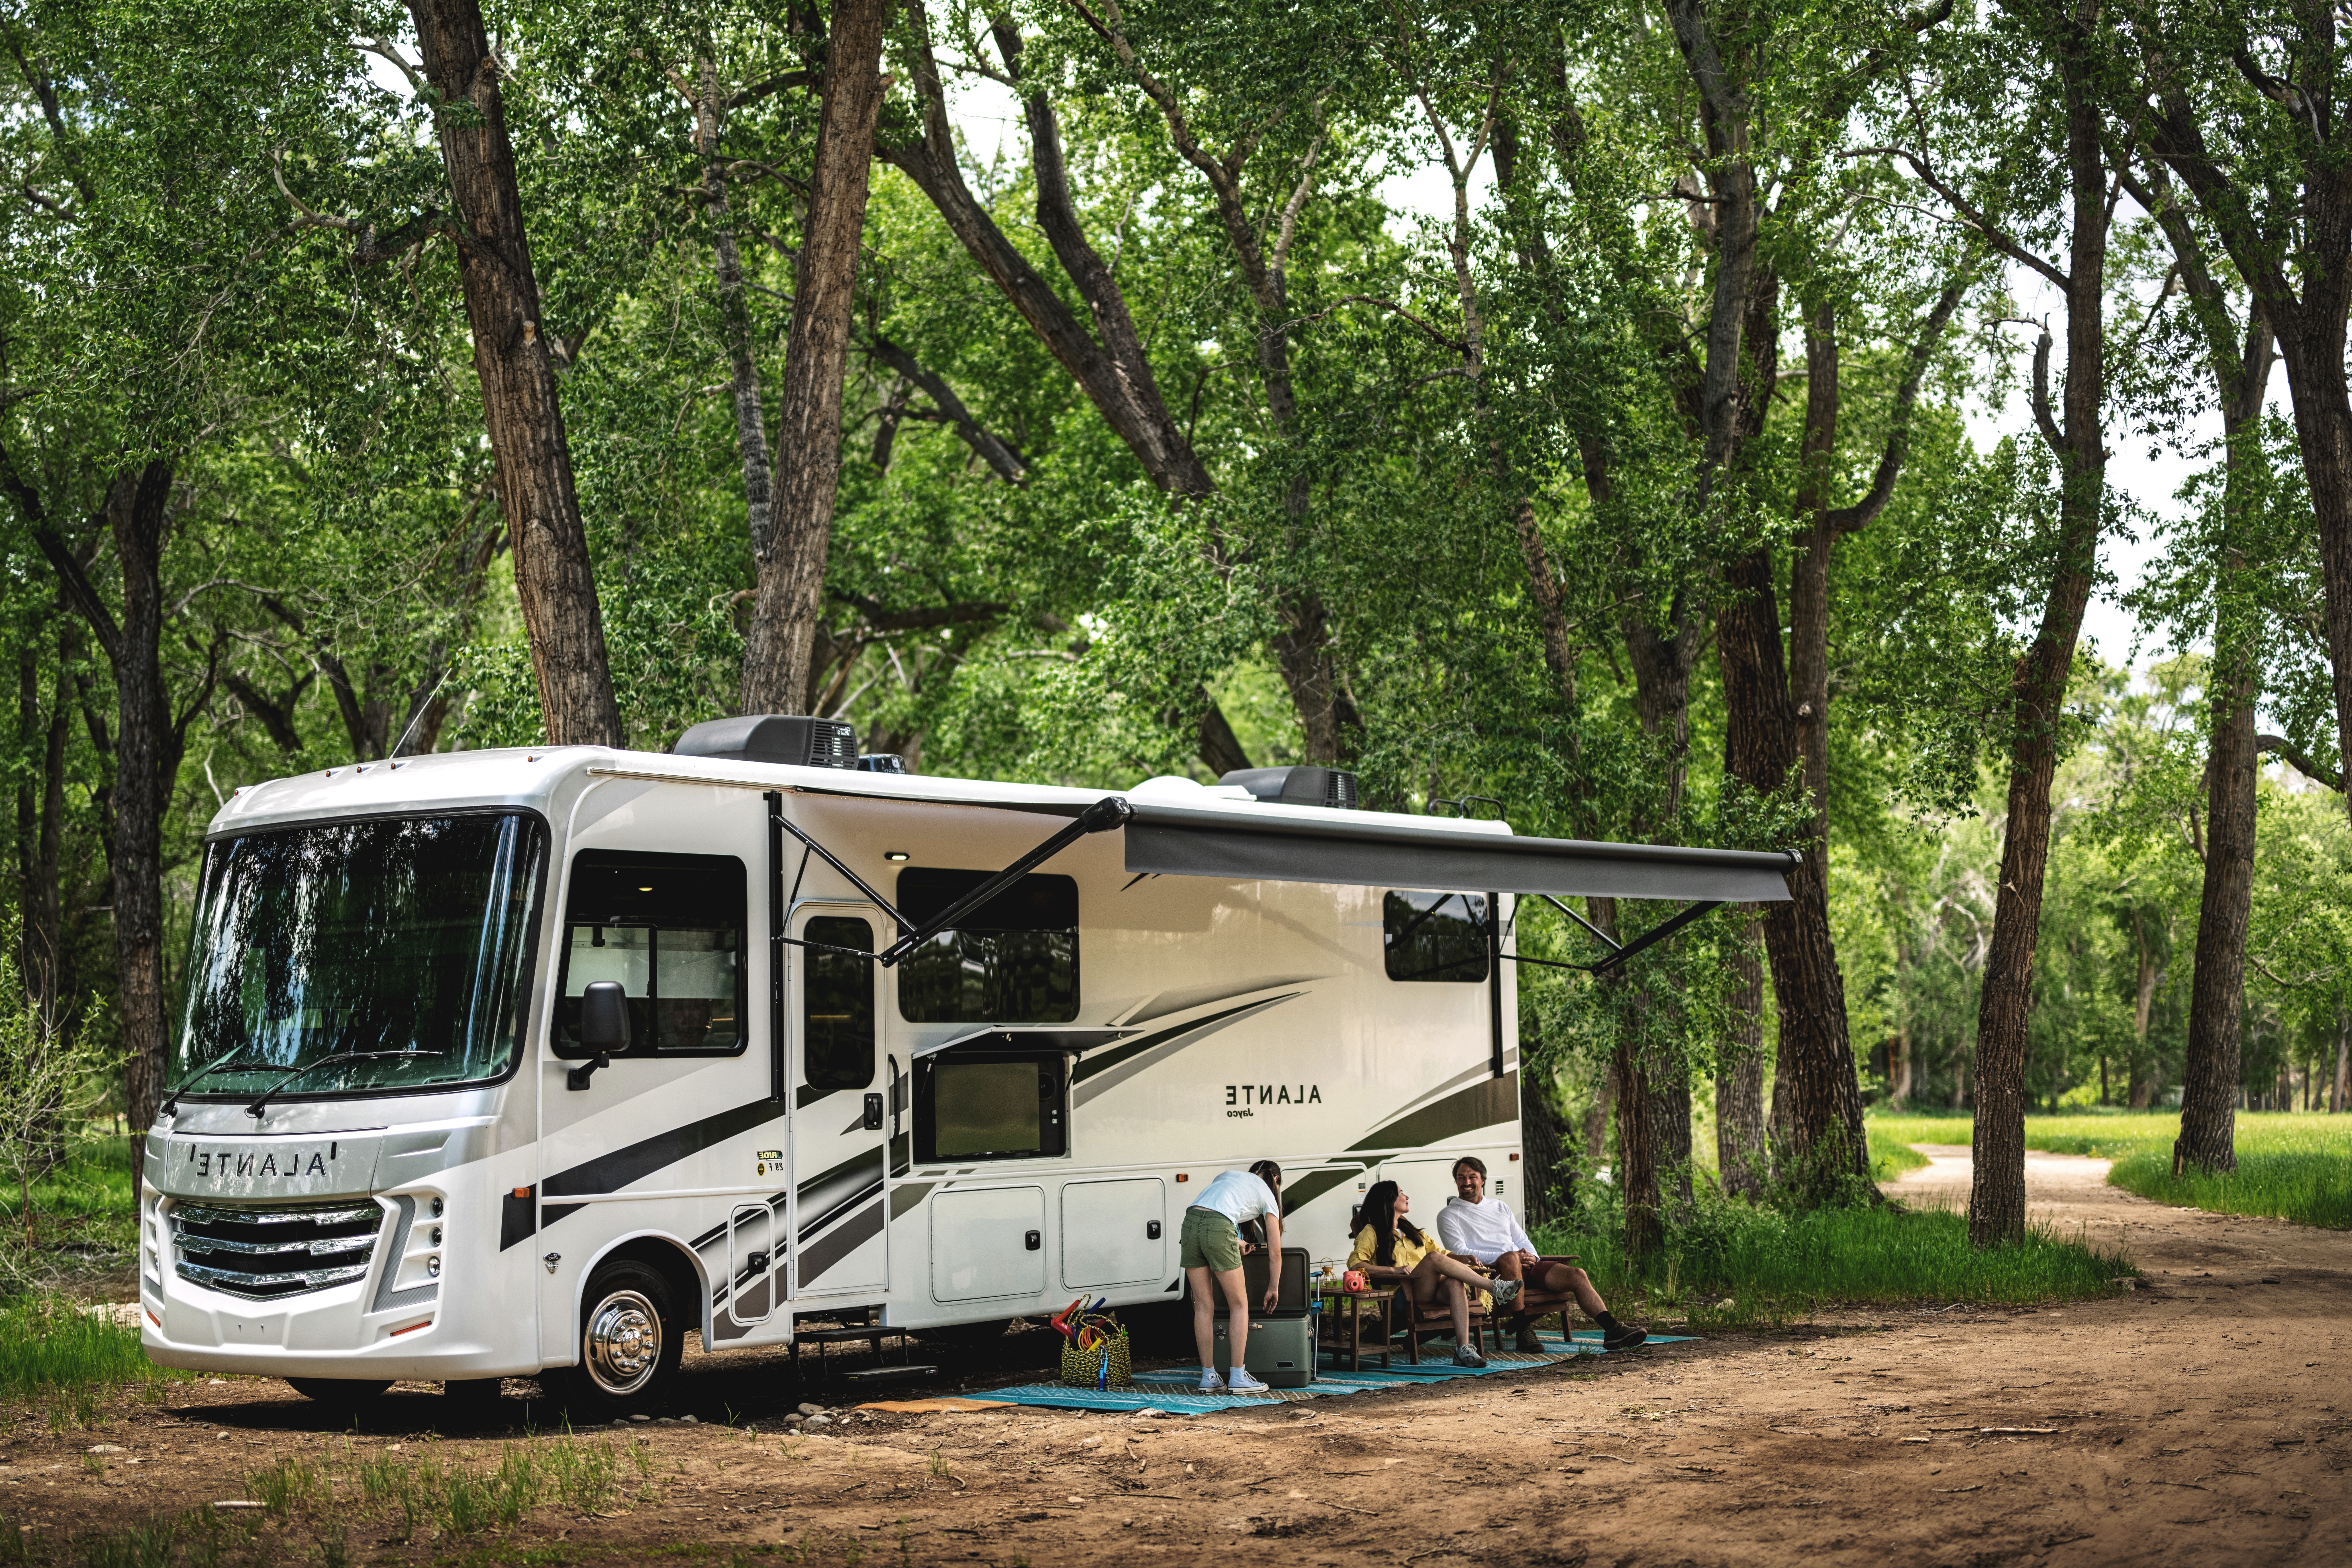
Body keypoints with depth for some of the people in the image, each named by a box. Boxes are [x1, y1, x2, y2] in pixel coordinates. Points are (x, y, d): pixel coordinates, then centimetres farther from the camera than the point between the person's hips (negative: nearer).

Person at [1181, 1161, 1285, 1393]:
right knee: (1239, 1305, 9)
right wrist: (1273, 1289, 33)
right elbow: (1275, 1252, 21)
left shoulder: (1230, 1175, 35)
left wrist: (1237, 1244, 45)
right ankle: (1238, 1378, 8)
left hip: (1190, 1224, 5)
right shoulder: (1267, 1195, 20)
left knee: (1204, 1306, 13)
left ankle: (1208, 1377, 15)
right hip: (1218, 1229, -5)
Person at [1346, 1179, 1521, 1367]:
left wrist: (1463, 1260, 7)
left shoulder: (1410, 1230, 32)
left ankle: (1464, 1349, -46)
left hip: (1432, 1290, 5)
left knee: (1455, 1283, -31)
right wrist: (1394, 1269, -16)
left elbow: (1441, 1252, 29)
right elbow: (1355, 1264, -5)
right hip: (1404, 1294, -5)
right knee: (1434, 1258, -31)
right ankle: (1495, 1288, -32)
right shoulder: (1372, 1232, 11)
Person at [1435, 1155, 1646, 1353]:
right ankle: (1525, 1330, -38)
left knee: (1576, 1275, -14)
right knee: (1510, 1258, -41)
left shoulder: (1500, 1207, 27)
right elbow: (1460, 1252, -6)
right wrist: (1507, 1257, -15)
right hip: (1490, 1271, -6)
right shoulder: (1448, 1215, 8)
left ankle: (1612, 1329, -18)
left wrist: (1531, 1256, -2)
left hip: (1524, 1266, 6)